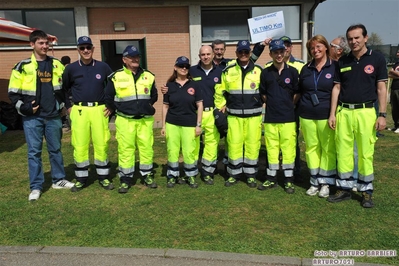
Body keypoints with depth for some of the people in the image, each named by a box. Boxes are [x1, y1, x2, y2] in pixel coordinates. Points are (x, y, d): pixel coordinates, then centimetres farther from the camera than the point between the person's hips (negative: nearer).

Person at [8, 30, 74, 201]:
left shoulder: (57, 64, 7)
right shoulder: (23, 66, -2)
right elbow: (13, 92, 0)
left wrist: (63, 103, 8)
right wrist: (23, 107, -11)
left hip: (53, 116, 3)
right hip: (32, 117, -2)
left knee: (55, 149, 12)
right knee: (34, 151, 2)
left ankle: (59, 180, 25)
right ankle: (36, 187, 11)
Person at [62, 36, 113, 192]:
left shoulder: (103, 67, 4)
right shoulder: (71, 68, 4)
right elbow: (63, 89, 15)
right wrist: (68, 107, 8)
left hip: (99, 110, 0)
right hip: (79, 111, 0)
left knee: (101, 145, 1)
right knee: (79, 146, 1)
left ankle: (103, 178, 15)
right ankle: (81, 179, 15)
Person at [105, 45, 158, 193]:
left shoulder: (148, 76, 7)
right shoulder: (116, 77, -1)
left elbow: (154, 96, 19)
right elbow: (108, 97, 6)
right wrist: (118, 110, 10)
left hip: (145, 120, 2)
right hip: (125, 121, -2)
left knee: (146, 147, 6)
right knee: (125, 149, 1)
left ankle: (148, 176, 21)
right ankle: (125, 179, 12)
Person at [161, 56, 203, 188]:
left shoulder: (194, 85, 1)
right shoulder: (169, 85, 4)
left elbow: (199, 105, 1)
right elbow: (165, 106, 8)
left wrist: (199, 124, -3)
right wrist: (163, 125, 6)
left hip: (189, 124, -1)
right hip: (172, 124, 1)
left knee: (189, 152, 1)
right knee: (172, 151, 6)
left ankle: (191, 176, 19)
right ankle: (172, 176, 22)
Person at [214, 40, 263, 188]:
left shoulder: (259, 70, 4)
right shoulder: (228, 70, 4)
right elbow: (220, 90, 12)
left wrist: (262, 104, 5)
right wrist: (220, 107, 6)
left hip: (254, 115, 0)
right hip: (234, 115, 0)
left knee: (252, 144, 3)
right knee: (234, 144, 2)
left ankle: (251, 174, 17)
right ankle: (234, 174, 16)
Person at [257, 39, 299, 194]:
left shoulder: (292, 71, 3)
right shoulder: (266, 73, 7)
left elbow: (297, 94, 7)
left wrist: (288, 105, 3)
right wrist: (273, 104, 8)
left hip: (288, 118, -1)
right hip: (270, 118, 2)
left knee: (288, 149, 1)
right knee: (271, 149, 8)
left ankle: (289, 180, 12)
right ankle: (271, 179, 19)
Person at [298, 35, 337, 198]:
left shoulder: (335, 67, 0)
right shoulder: (306, 69, 11)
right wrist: (299, 111, 14)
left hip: (326, 115, -3)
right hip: (307, 116, 4)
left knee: (328, 149, -1)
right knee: (312, 148, 7)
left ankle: (325, 182, 12)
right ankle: (315, 182, 17)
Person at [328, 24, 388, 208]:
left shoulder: (377, 59, 2)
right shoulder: (342, 61, 10)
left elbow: (381, 88, 0)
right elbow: (336, 88, 10)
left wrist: (382, 114, -7)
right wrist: (332, 114, 5)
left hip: (366, 112, -3)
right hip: (343, 112, 3)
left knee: (366, 153, 2)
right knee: (343, 152, 6)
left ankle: (366, 191, 16)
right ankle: (344, 188, 18)